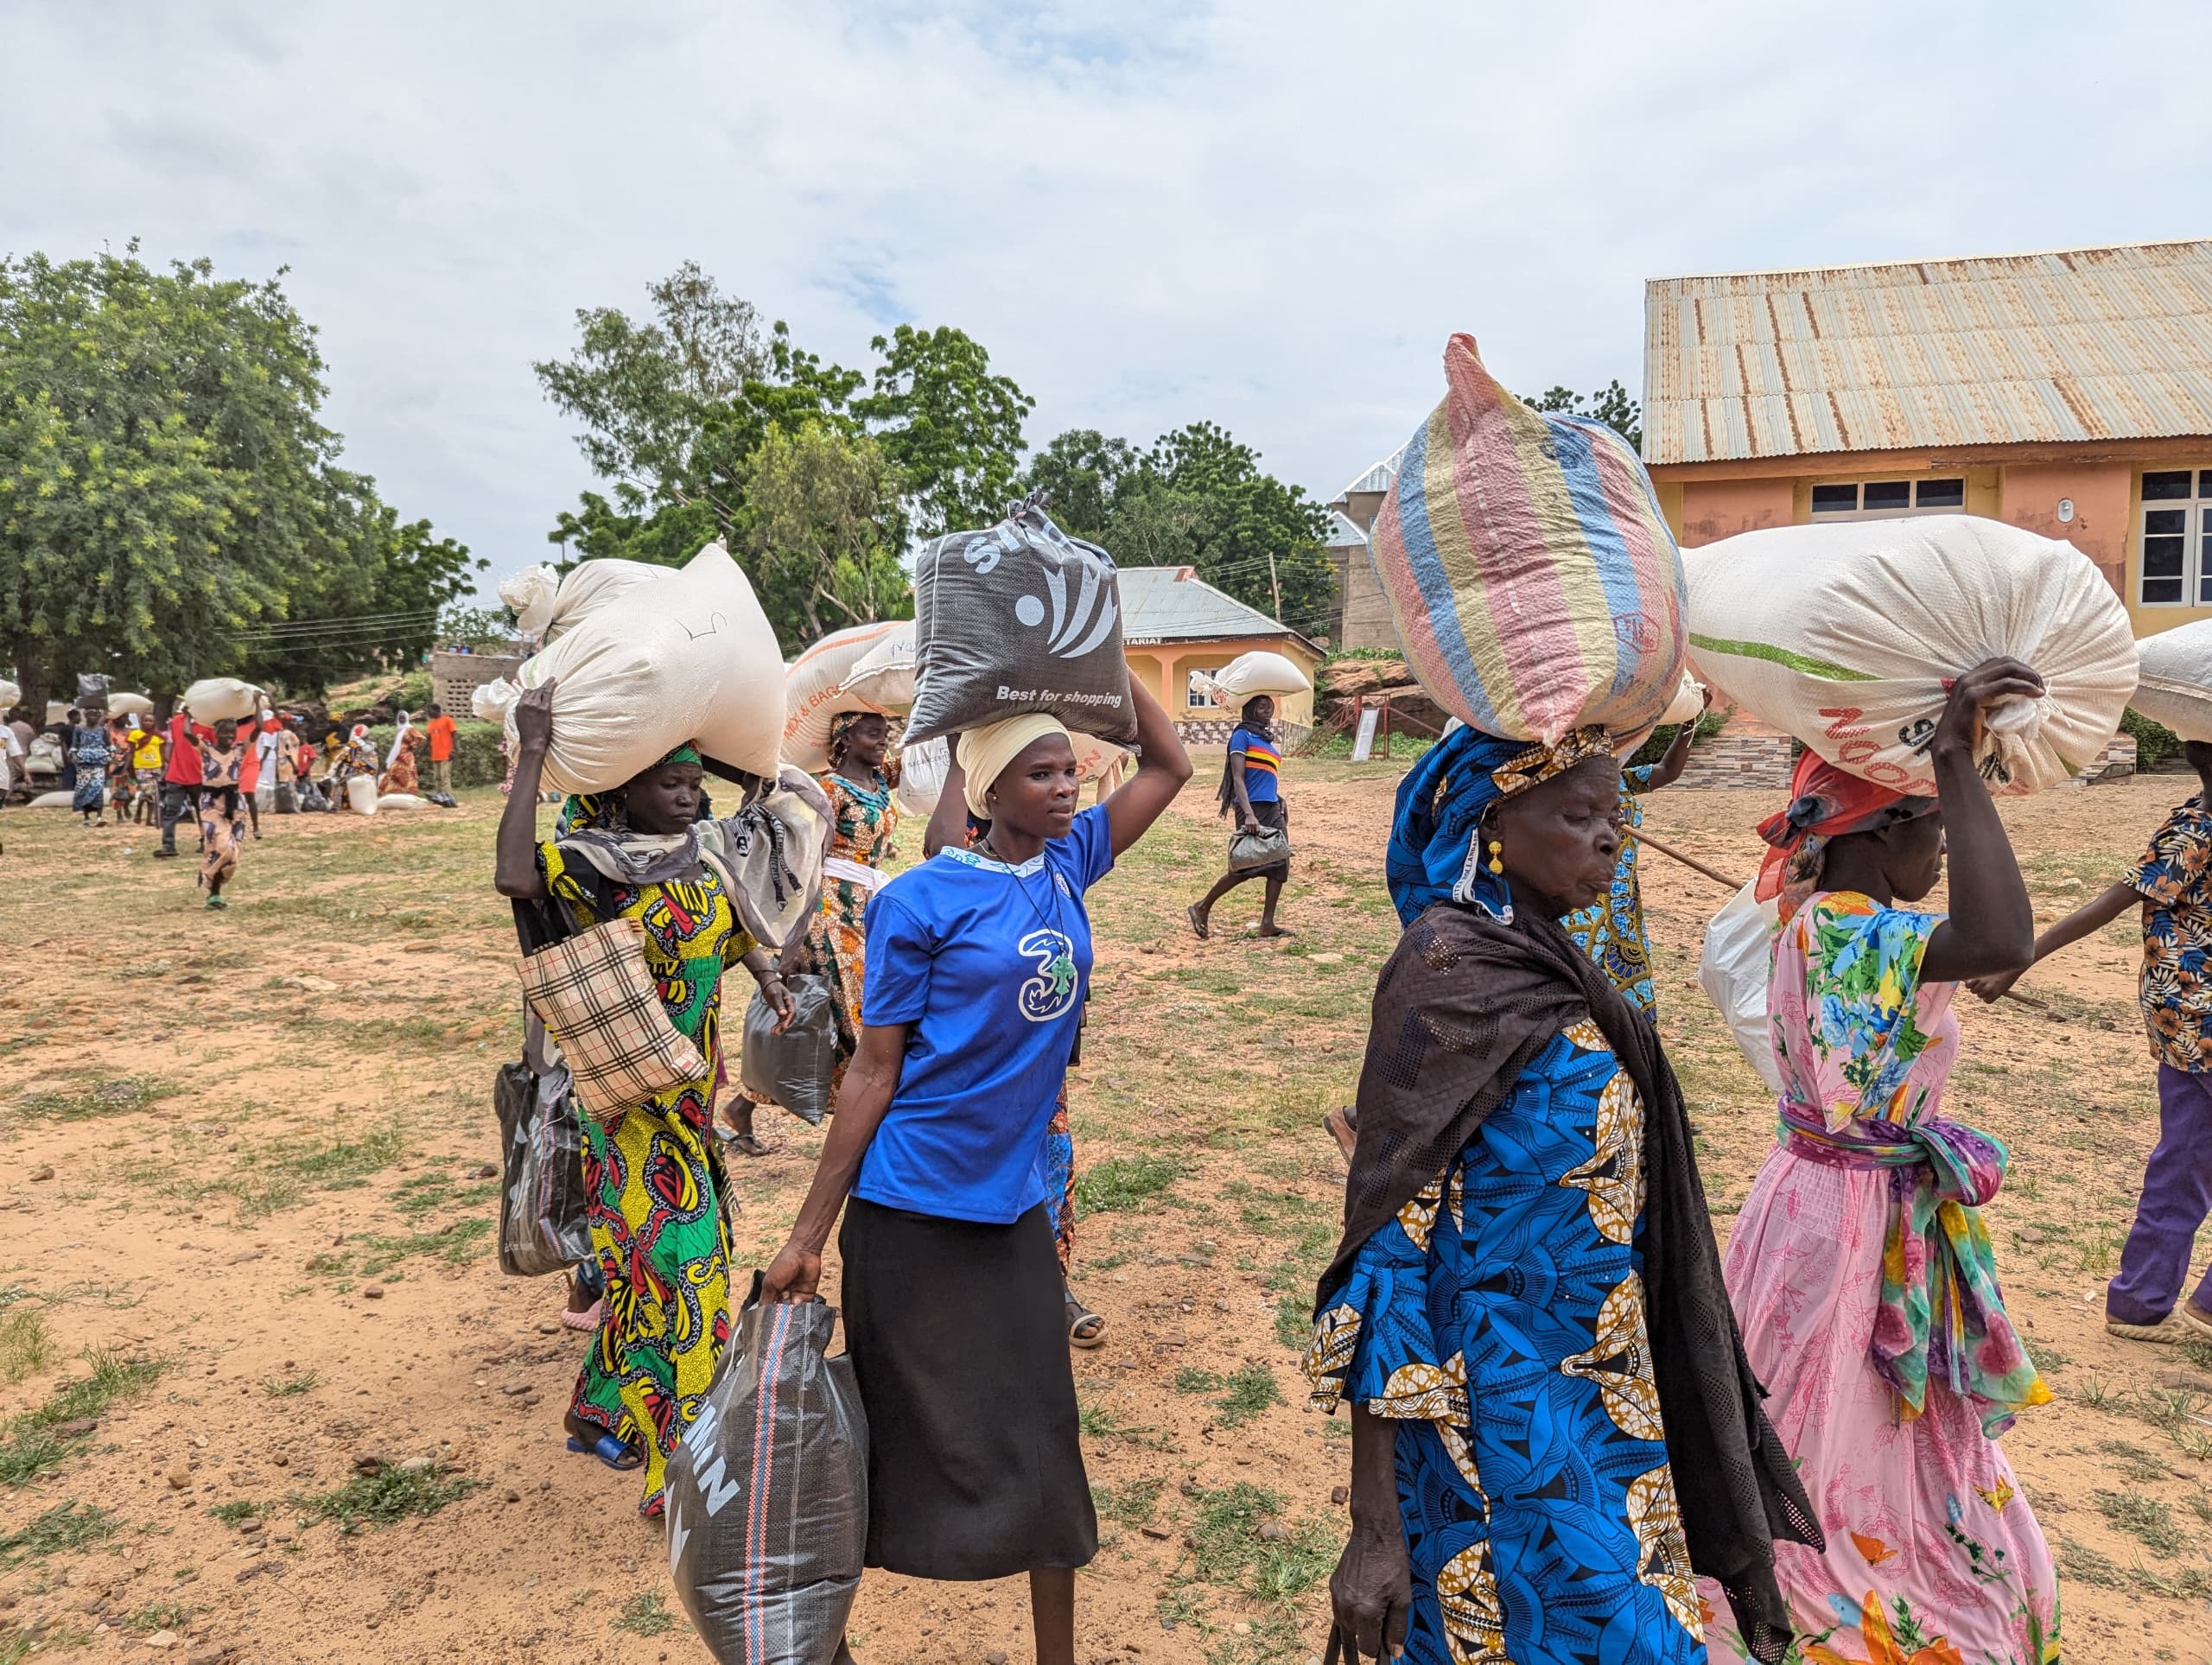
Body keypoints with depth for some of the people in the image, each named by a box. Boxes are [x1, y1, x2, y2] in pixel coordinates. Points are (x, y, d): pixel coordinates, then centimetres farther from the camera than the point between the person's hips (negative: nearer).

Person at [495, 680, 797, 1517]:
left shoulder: (698, 854, 5)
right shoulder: (591, 861, -16)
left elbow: (732, 924, 20)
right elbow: (515, 874, -36)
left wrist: (767, 975, 2)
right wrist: (531, 757, -33)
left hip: (689, 1082, 8)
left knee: (653, 1253, 18)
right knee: (674, 1249, -7)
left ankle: (608, 1411, 37)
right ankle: (681, 1467, 4)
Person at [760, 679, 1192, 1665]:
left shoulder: (1066, 863, 3)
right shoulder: (919, 902, -12)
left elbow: (1171, 765, 9)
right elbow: (873, 1073, -8)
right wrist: (808, 1235, -6)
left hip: (1014, 1205, 5)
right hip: (912, 1212, -4)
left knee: (1042, 1438, 11)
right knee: (906, 1439, 9)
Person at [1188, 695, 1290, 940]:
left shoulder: (1268, 739, 19)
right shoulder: (1243, 736, -5)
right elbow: (1238, 779, -13)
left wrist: (1282, 802, 16)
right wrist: (1249, 814, -23)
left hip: (1272, 809, 8)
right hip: (1253, 808, -8)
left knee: (1280, 865, 1)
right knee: (1244, 867, -7)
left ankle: (1267, 924, 4)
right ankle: (1202, 908, 8)